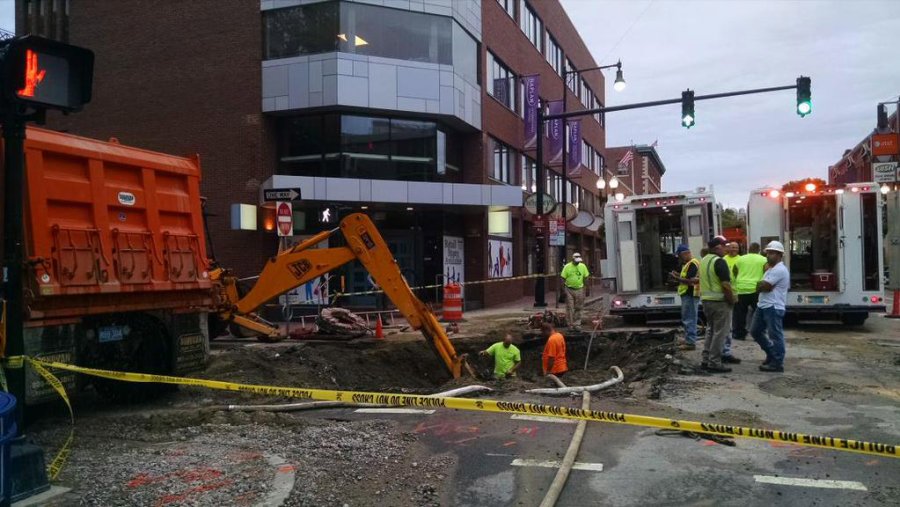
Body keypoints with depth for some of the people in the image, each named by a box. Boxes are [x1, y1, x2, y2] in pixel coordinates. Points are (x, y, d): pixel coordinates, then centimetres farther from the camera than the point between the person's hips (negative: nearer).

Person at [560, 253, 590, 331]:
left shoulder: (583, 266, 4)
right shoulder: (567, 267, -5)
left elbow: (586, 277, 10)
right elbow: (563, 278, -3)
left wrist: (585, 289, 6)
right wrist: (563, 289, -7)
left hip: (579, 289, 3)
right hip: (569, 290, -3)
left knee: (578, 308, 6)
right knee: (570, 308, -1)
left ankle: (577, 324, 13)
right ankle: (571, 325, 6)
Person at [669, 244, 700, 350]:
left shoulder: (692, 264, -16)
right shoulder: (688, 263, 17)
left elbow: (689, 281, -22)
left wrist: (676, 278, -16)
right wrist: (678, 276, 9)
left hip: (690, 295, -11)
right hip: (687, 294, 11)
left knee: (689, 319, -7)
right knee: (687, 319, 18)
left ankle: (691, 342, -4)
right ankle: (688, 339, 26)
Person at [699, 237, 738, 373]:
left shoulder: (703, 260, 12)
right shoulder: (719, 262, -16)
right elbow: (726, 285, -20)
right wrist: (732, 300, -9)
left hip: (706, 300, 9)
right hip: (719, 301, -9)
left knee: (711, 330, 17)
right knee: (719, 333, -2)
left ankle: (706, 360, 18)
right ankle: (714, 363, -1)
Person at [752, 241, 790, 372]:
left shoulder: (779, 270, -15)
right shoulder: (771, 269, 19)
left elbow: (761, 286, -18)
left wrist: (760, 285, 1)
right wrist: (763, 285, -4)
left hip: (774, 307, -11)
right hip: (763, 306, 11)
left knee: (775, 335, -3)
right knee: (755, 331, 16)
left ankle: (777, 363, 3)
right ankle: (771, 353, 29)